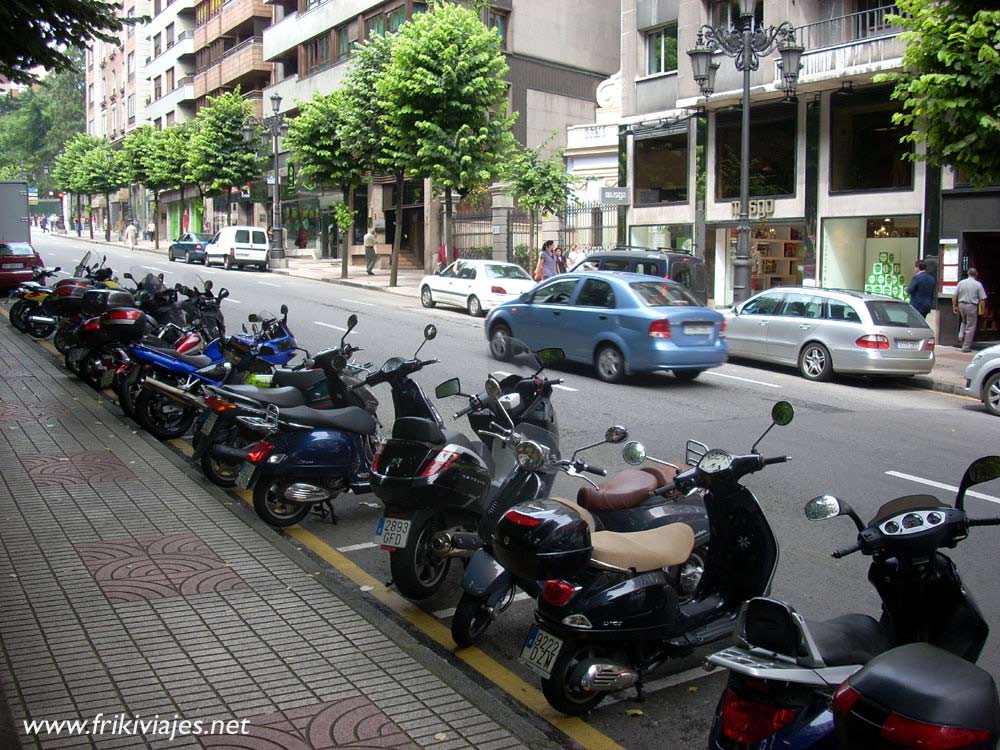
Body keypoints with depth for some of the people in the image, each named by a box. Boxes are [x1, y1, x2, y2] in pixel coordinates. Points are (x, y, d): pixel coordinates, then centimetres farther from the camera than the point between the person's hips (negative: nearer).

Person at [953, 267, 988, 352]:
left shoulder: (961, 282, 2)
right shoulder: (978, 285, -6)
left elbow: (954, 295, 1)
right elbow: (982, 298, -8)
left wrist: (954, 306, 8)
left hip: (961, 305, 4)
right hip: (972, 306, -4)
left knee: (964, 322, 30)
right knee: (970, 327, 4)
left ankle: (961, 336, 9)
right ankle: (966, 347, 5)